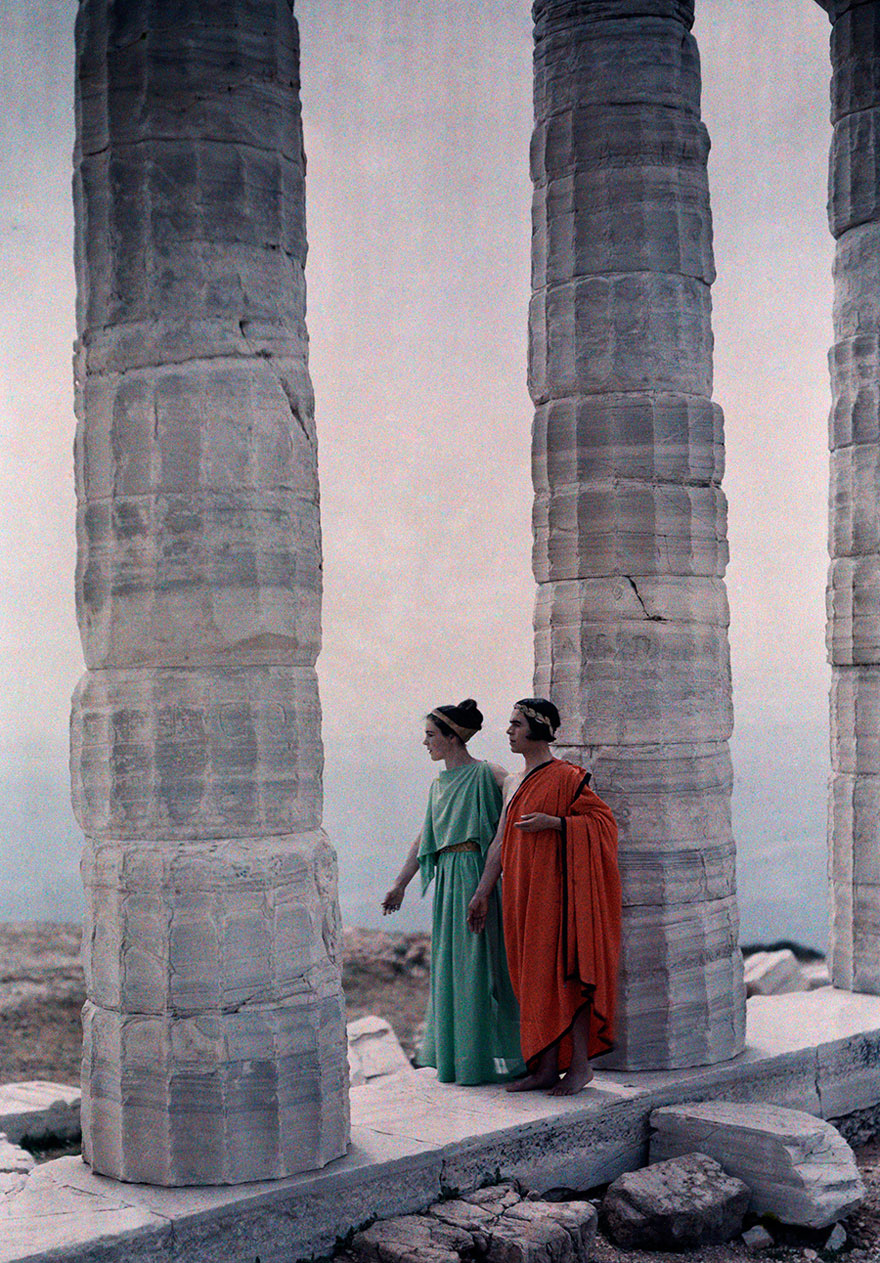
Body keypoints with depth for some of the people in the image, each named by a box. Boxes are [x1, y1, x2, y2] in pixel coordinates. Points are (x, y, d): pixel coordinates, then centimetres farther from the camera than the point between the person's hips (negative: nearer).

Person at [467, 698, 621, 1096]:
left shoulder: (566, 777, -8)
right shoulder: (516, 783, 15)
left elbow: (602, 819, -11)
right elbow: (500, 843, 16)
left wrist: (551, 822, -21)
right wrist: (482, 893, 13)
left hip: (556, 888, -8)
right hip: (524, 893, 8)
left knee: (564, 971, -6)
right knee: (535, 976, 8)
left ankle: (580, 1064, 3)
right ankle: (546, 1067, 13)